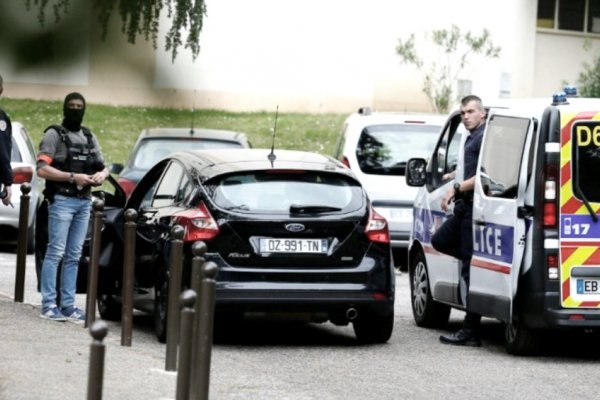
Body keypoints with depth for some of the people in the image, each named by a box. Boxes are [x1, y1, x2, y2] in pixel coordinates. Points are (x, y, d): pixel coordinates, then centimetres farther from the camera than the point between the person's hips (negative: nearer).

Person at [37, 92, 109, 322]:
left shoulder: (89, 138, 19)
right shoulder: (54, 135, -1)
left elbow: (103, 167, 23)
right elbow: (42, 169, -10)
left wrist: (102, 175, -1)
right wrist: (73, 177, -17)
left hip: (84, 201, 6)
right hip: (62, 200, -6)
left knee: (74, 256, 6)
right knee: (55, 253, -8)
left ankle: (68, 305, 8)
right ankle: (49, 305, -8)